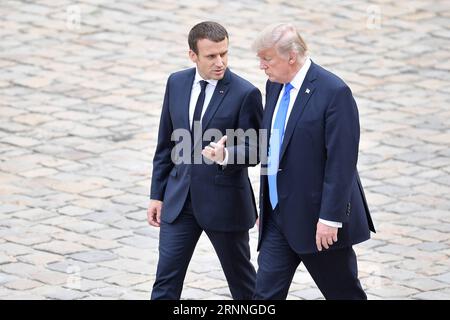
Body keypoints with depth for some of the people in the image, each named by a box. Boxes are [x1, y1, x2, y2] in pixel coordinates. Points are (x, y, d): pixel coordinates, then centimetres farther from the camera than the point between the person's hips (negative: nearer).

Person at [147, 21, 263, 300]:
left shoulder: (245, 93, -11)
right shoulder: (177, 83, 4)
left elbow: (254, 149, -9)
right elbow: (166, 142, 11)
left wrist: (226, 154, -31)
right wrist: (157, 194, 10)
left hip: (224, 200, -4)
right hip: (180, 199, 4)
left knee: (241, 277, 12)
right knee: (166, 279, 0)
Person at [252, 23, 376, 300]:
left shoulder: (334, 92, -17)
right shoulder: (275, 86, 8)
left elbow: (341, 161, -19)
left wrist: (330, 217, -21)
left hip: (317, 217, -7)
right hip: (278, 215, 7)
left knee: (344, 292, 8)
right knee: (266, 293, 2)